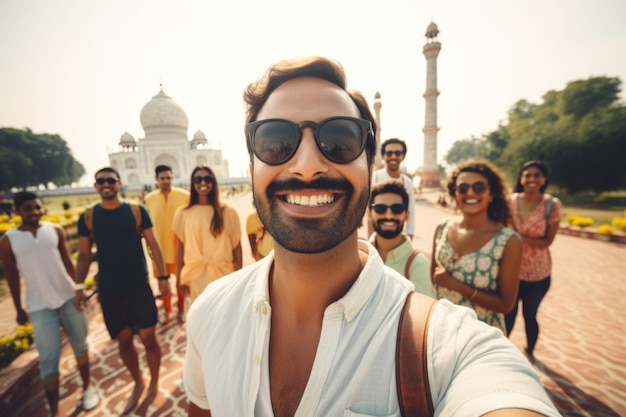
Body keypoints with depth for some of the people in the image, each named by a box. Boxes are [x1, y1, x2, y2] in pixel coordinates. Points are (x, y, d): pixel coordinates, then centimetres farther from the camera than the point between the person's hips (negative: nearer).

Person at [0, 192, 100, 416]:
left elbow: (68, 262, 3)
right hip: (40, 306, -1)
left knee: (80, 346, 15)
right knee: (48, 360, 1)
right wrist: (19, 309, 8)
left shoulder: (55, 230, -1)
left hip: (69, 297, 1)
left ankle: (87, 386, 37)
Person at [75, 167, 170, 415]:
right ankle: (138, 383, 38)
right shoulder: (87, 218, 2)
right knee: (124, 341, 14)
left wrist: (163, 276, -7)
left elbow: (153, 244, -3)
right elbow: (84, 255, 8)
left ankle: (154, 383, 31)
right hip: (109, 292, 2)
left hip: (139, 288, -2)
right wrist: (78, 286, 1)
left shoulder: (137, 211, -4)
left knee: (148, 338, 5)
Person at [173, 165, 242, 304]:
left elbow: (236, 244, 0)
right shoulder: (183, 214, 1)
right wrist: (179, 277, 8)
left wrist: (239, 274, 2)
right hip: (196, 276, 1)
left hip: (223, 273, -1)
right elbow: (180, 247, 6)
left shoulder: (227, 211, -3)